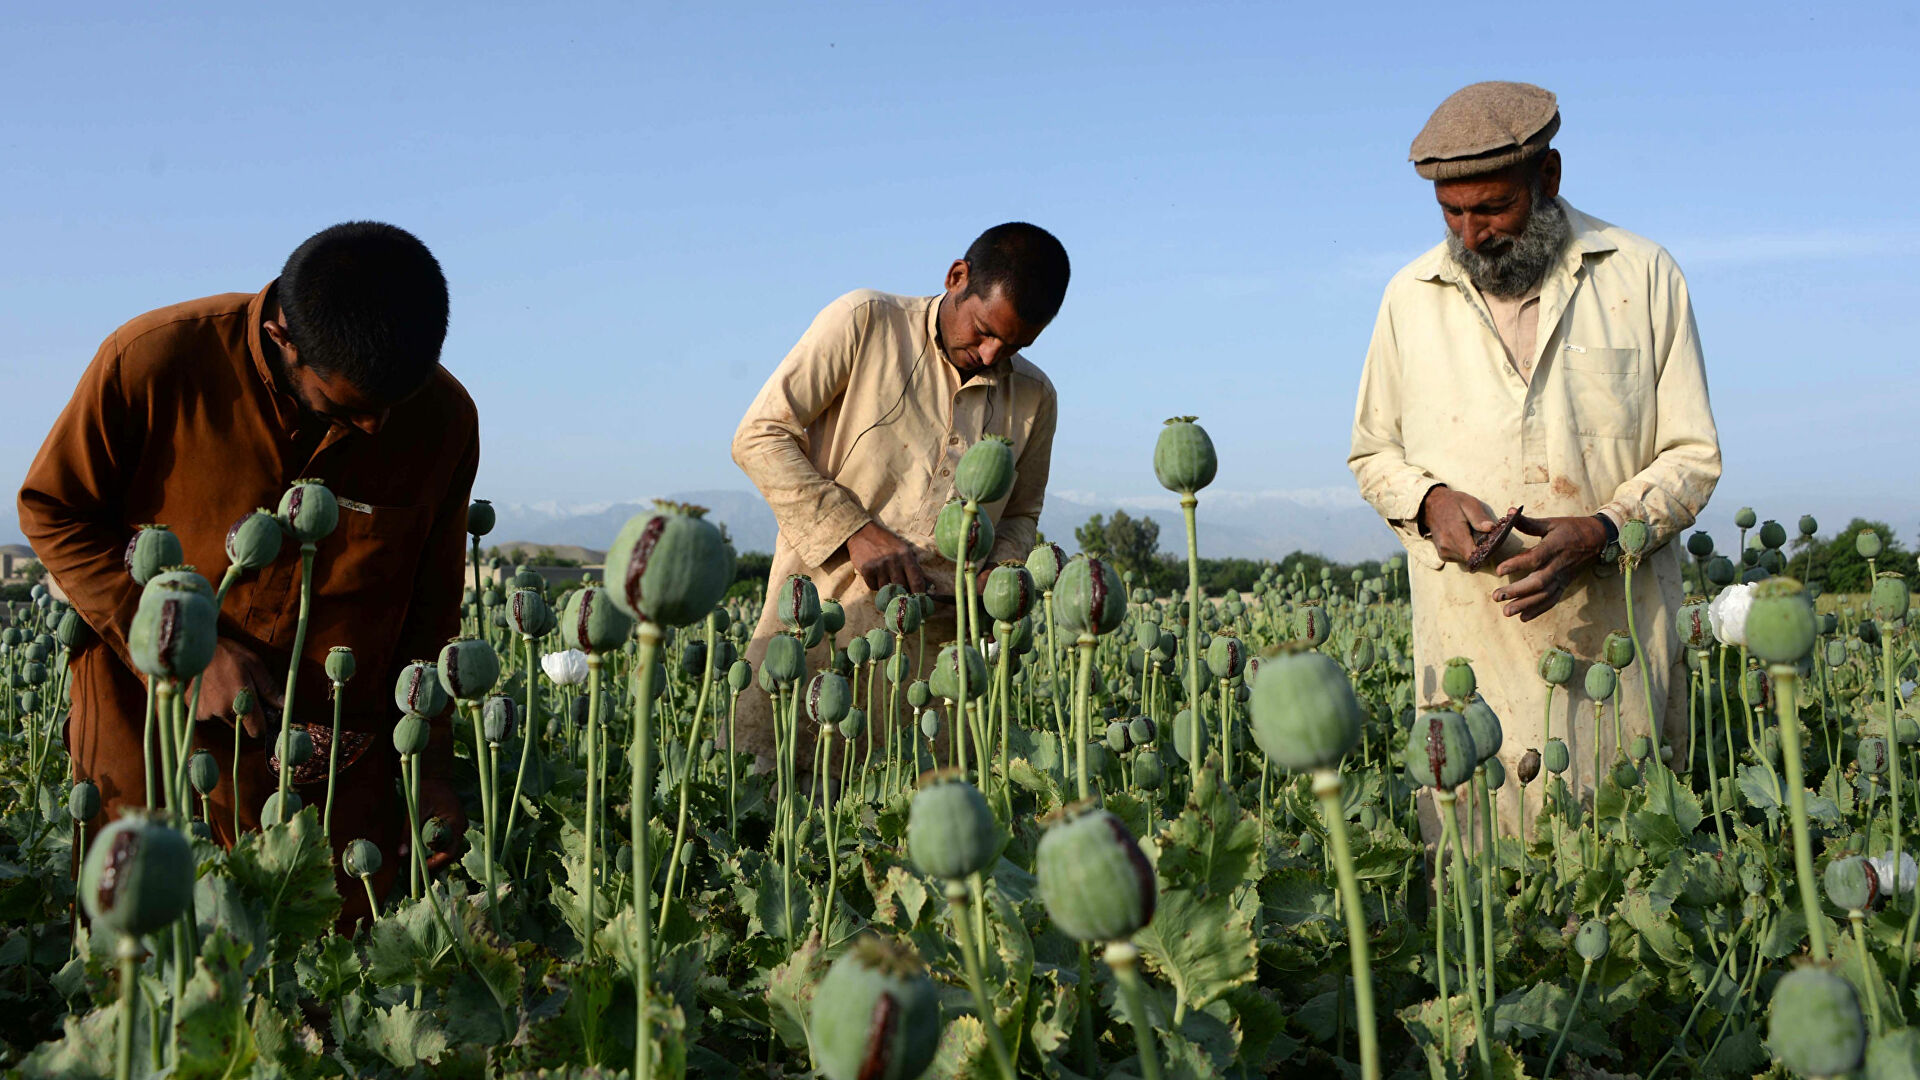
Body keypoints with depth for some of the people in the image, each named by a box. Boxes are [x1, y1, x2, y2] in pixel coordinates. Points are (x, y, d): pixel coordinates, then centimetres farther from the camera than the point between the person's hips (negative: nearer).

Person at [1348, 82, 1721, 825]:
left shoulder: (1645, 277, 5)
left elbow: (1692, 456, 6)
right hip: (1470, 640, 1)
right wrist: (1428, 501, -4)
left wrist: (1602, 531, -13)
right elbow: (1374, 455, 19)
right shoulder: (1410, 298, 10)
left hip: (1614, 631, -1)